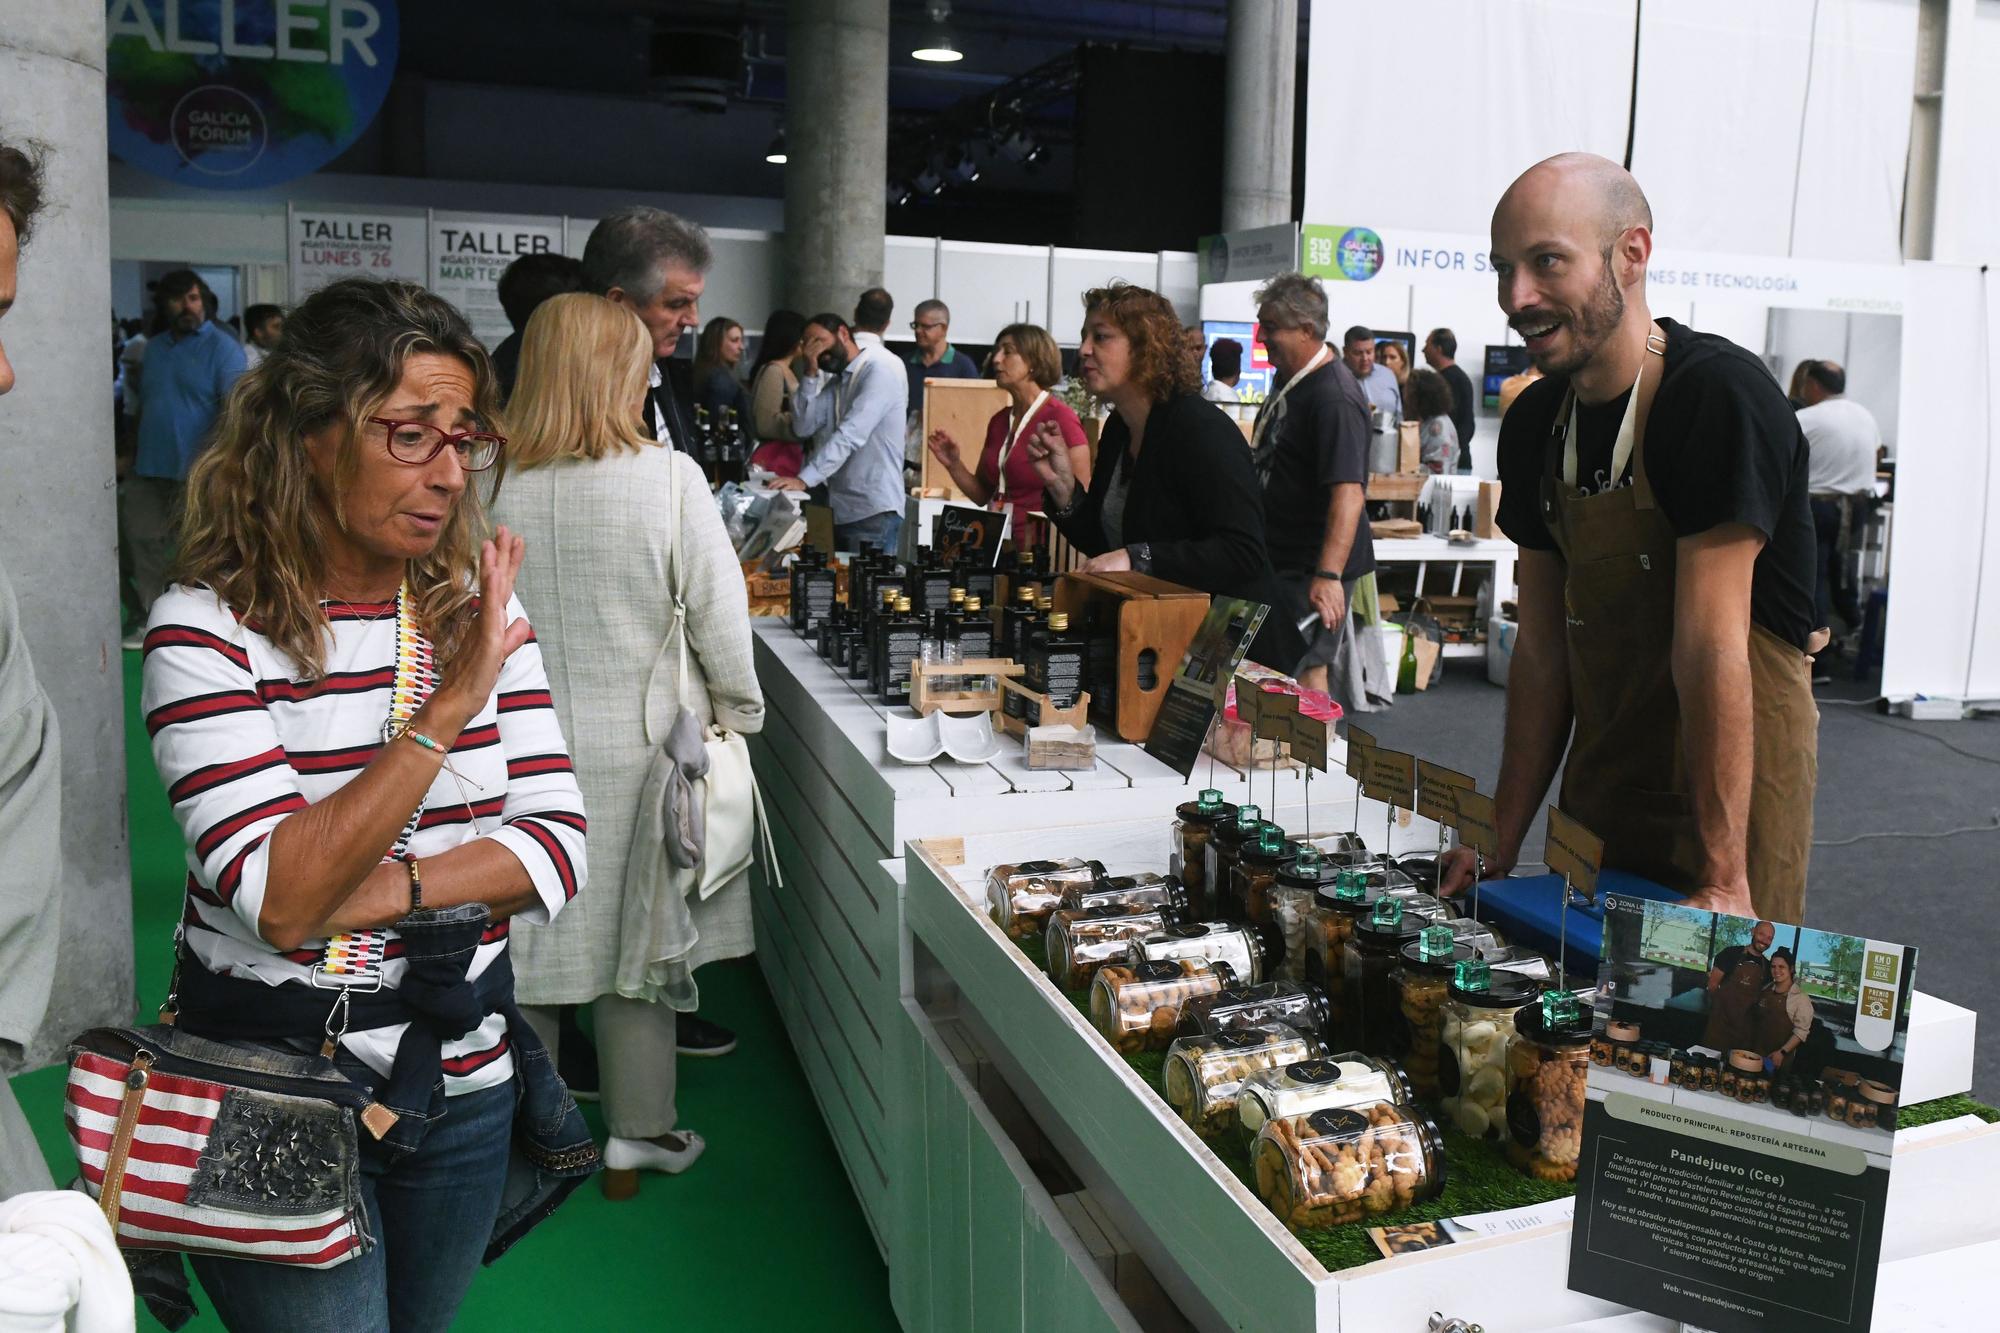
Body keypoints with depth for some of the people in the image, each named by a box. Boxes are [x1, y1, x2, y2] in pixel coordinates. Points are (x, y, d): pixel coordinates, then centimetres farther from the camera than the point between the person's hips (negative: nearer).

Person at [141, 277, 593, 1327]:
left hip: (464, 1076, 5)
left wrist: (391, 890, -21)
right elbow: (279, 898, -26)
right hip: (270, 1088, -5)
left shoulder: (475, 609, -2)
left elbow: (560, 847, -6)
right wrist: (448, 708, -31)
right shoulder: (208, 627, -16)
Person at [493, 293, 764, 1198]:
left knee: (528, 931, 15)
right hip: (636, 743, -2)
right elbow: (719, 608, -10)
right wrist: (738, 707, 5)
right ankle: (637, 1136, 24)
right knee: (638, 929, 12)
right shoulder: (670, 479, -14)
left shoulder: (497, 489, -9)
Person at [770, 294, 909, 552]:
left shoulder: (882, 367, -10)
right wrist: (812, 374, -1)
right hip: (837, 510, 8)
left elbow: (850, 434, -21)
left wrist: (805, 479, -27)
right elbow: (804, 426, 8)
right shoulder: (836, 377, 17)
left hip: (874, 513, -8)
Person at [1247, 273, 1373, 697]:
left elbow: (1349, 493, -32)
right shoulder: (1289, 378, 9)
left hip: (1313, 567, -10)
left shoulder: (1334, 397, -24)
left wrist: (1328, 575, -39)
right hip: (1283, 557, 10)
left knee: (1305, 672, -7)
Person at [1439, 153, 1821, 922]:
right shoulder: (1536, 423, 3)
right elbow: (1542, 646, 4)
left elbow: (1710, 644, -23)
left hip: (1732, 785, -6)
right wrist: (1501, 844, 2)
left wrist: (1724, 879, -22)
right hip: (1600, 789, 7)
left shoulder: (1720, 396, -19)